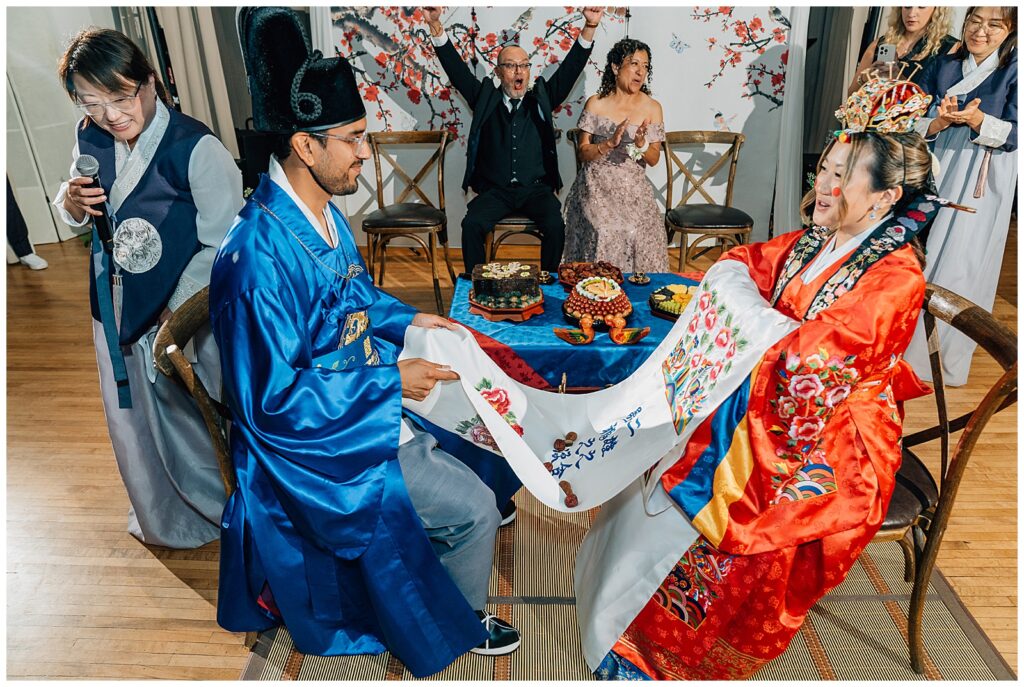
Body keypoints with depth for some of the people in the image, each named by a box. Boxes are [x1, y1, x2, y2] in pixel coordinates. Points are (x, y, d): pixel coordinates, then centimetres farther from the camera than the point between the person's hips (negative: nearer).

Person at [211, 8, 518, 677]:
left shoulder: (323, 211, -1)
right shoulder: (261, 257, -31)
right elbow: (277, 398, -27)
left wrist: (408, 319, 1)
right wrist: (391, 379, -25)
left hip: (365, 396, 9)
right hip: (324, 442, -9)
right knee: (472, 509, -7)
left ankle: (479, 514, 42)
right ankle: (462, 621, 23)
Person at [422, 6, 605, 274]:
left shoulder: (541, 99, 11)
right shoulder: (485, 99, 10)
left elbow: (570, 69, 3)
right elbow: (456, 69, 3)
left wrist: (590, 27, -9)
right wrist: (435, 25, -9)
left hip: (536, 189, 0)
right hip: (495, 190, 0)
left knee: (555, 225, -26)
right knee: (471, 224, -26)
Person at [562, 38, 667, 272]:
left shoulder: (652, 108, 5)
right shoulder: (596, 103, 1)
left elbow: (654, 159, 6)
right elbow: (584, 153, 0)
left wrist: (641, 144, -15)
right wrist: (610, 143, -17)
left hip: (633, 187, 2)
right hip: (598, 185, -1)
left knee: (640, 232, -21)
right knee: (605, 232, -25)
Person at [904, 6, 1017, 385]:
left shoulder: (1013, 71, 0)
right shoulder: (942, 66, 9)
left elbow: (1013, 135, -8)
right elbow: (913, 123, 3)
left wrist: (975, 119, -25)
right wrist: (942, 121, -17)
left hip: (979, 187, -3)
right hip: (933, 176, 3)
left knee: (958, 271, -4)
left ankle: (951, 365, 10)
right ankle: (911, 358, 19)